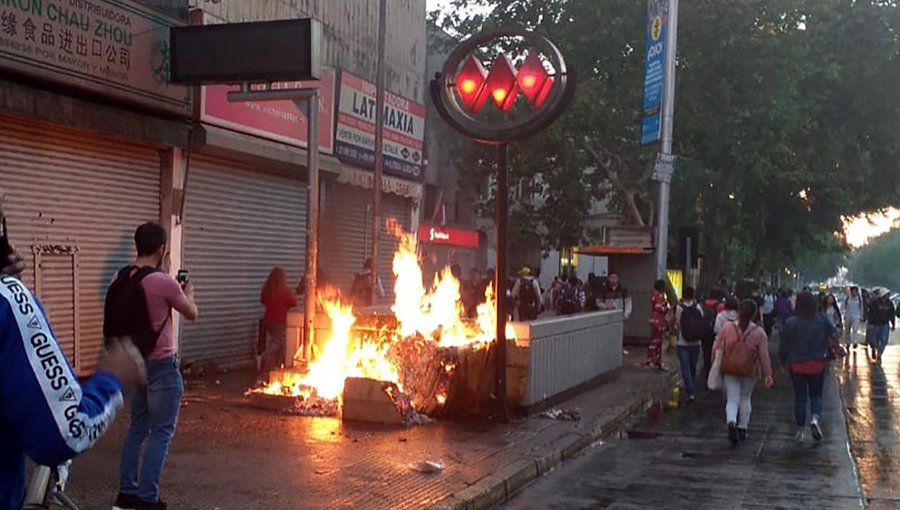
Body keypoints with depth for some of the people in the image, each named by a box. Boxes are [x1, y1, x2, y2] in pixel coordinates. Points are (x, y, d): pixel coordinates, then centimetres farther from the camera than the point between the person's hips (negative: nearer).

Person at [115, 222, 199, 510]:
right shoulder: (163, 282, -20)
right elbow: (192, 315, -4)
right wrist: (188, 293, 16)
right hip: (162, 366, -7)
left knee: (138, 427, 17)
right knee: (161, 432, 1)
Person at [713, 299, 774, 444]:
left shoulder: (727, 328, -5)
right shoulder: (759, 333, -8)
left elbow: (716, 348, 0)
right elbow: (764, 356, -8)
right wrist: (767, 374, -2)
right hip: (750, 372, 0)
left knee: (732, 399, 2)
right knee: (745, 398, 19)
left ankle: (731, 422, -26)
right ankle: (743, 428, 23)